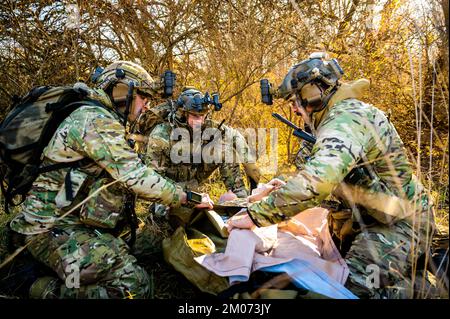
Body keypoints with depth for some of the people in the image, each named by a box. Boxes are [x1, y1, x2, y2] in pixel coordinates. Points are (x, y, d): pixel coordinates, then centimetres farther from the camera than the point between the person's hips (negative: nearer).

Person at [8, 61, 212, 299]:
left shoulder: (102, 119, 16)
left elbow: (122, 175, 18)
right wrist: (188, 197, -13)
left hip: (76, 221, 10)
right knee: (134, 285, -22)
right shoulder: (97, 120, -17)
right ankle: (49, 291, -5)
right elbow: (135, 177, -24)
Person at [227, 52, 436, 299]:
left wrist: (255, 215, -37)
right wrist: (290, 188, 10)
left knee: (352, 287, -22)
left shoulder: (347, 118, -25)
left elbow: (318, 179, -42)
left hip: (399, 223, -10)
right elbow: (330, 172, 19)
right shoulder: (343, 114, 8)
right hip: (373, 215, 10)